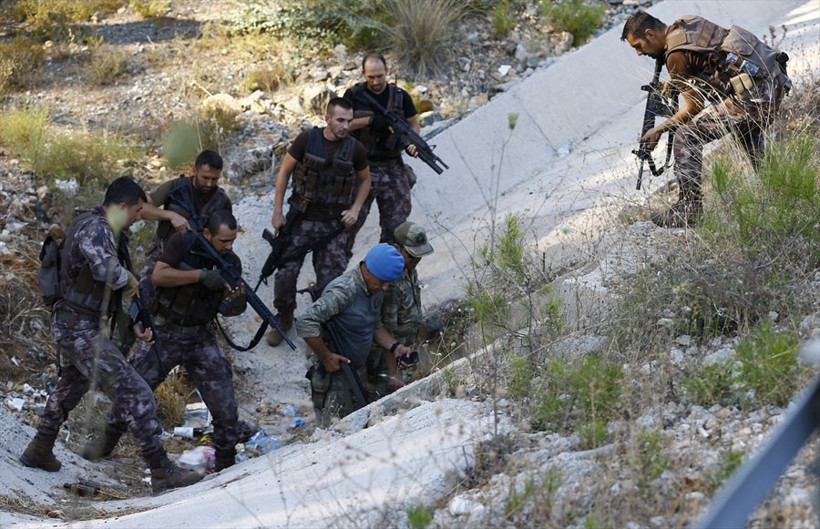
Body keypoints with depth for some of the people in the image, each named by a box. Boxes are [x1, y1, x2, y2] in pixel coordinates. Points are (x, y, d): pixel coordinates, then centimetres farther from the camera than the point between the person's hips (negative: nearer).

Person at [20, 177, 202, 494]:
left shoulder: (87, 224, 14)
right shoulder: (96, 228, -19)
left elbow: (110, 286, 21)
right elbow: (106, 269, -39)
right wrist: (130, 280, -17)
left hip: (68, 325, 11)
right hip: (81, 331, -11)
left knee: (70, 388, 31)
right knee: (135, 395, -10)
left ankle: (39, 451, 45)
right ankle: (163, 473, -9)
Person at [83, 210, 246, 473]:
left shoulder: (231, 262, -4)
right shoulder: (182, 243, -14)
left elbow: (224, 308, -2)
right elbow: (158, 275, -24)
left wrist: (237, 304, -26)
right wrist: (200, 275, -31)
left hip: (201, 338, 2)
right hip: (164, 333, -2)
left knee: (225, 407, -4)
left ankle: (226, 464, 12)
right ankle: (108, 440, 28)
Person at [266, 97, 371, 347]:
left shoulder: (355, 149, -7)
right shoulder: (307, 139, -11)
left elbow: (365, 180, 12)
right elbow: (284, 171, -1)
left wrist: (355, 209, -1)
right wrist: (277, 211, -2)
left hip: (333, 223, 1)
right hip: (301, 219, -1)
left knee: (329, 280, 3)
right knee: (286, 272, 0)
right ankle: (284, 319, 23)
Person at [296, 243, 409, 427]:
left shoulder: (376, 290, 1)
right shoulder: (344, 291, -27)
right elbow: (305, 323, -32)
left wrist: (395, 346, -3)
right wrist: (327, 357, -25)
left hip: (356, 370, 9)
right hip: (333, 371, -9)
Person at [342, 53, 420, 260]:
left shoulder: (400, 96, 4)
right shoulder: (353, 95, -1)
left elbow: (414, 124, 12)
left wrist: (413, 142, -9)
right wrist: (370, 121, -18)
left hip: (392, 167, 2)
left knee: (396, 220, 3)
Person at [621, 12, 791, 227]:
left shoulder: (676, 55, -9)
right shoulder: (687, 23, 17)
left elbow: (694, 107, -2)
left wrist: (659, 130, 10)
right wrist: (676, 81, 23)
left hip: (751, 96, -10)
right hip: (776, 83, 10)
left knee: (686, 137, -4)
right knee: (749, 132, 38)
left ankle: (688, 209, 0)